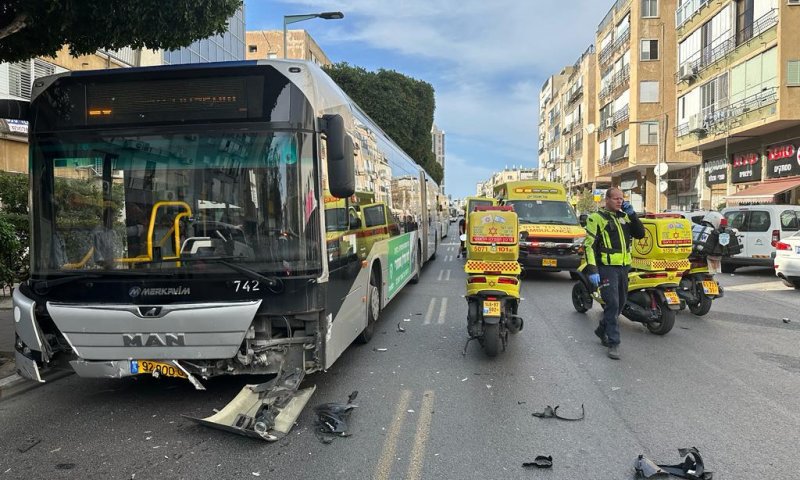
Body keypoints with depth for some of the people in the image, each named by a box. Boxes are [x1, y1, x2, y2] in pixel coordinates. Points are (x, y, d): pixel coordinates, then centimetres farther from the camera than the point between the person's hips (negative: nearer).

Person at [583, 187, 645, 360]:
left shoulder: (624, 217, 15)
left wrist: (632, 214, -3)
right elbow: (589, 245, -11)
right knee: (612, 304, -11)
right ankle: (613, 343, -5)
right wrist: (592, 271, -18)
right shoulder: (597, 218, -5)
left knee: (620, 303, 15)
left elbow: (640, 234, 6)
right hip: (607, 268, -7)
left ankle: (602, 331, 34)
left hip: (624, 267, 7)